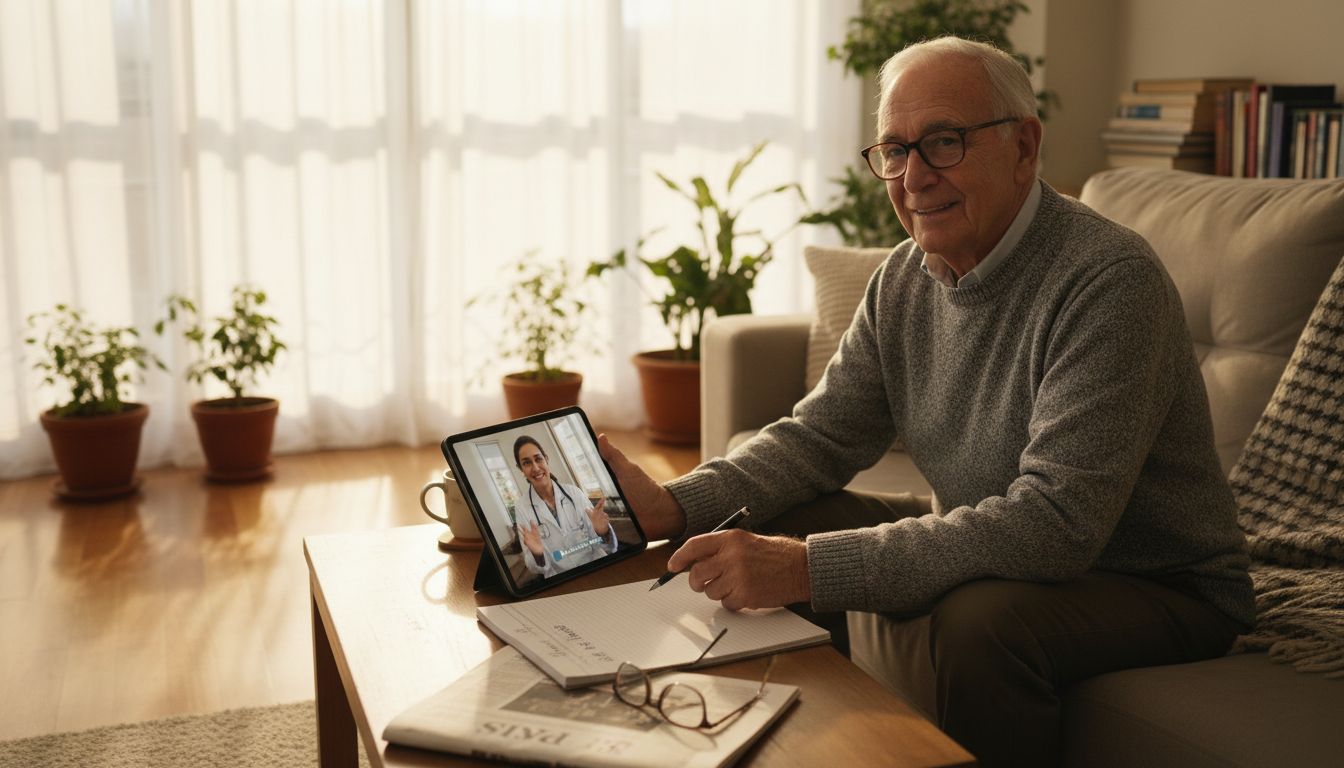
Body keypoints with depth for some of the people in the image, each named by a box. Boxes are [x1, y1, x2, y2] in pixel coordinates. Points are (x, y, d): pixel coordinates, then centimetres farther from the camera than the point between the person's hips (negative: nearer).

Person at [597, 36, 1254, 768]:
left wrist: (809, 567, -38)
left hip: (1157, 586, -7)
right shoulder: (904, 279, -1)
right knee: (777, 523, -1)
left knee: (981, 618, -36)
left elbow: (1056, 523, -34)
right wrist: (674, 505, -16)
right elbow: (822, 433, 3)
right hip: (993, 548, 7)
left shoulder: (1108, 278, -26)